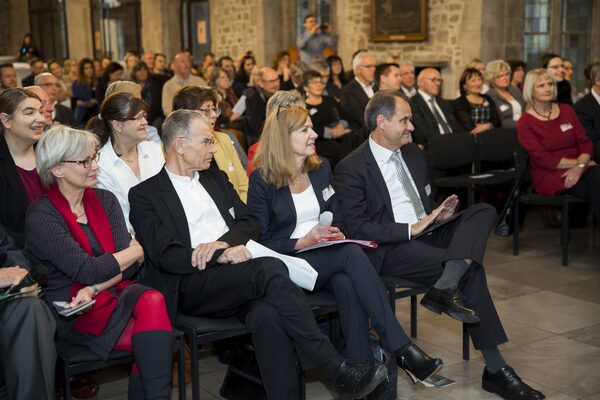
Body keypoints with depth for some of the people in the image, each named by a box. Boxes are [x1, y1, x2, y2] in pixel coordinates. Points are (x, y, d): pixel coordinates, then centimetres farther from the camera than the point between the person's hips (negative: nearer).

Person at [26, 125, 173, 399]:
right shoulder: (40, 217, -6)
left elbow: (131, 264, 0)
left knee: (152, 301, -30)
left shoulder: (105, 200, 9)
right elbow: (88, 271, -14)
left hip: (117, 294, 5)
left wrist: (94, 289, -16)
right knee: (156, 328, -28)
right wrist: (137, 250, -3)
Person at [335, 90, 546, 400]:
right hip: (390, 250, -8)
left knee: (484, 211, -18)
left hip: (426, 233, 8)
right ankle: (494, 369, -19)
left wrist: (439, 215, 1)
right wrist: (410, 229, -20)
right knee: (471, 271, -26)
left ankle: (444, 288, -37)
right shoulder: (351, 169, -7)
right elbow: (356, 228, -14)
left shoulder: (413, 153, 17)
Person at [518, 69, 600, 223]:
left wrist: (580, 165, -15)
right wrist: (576, 162, -12)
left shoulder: (567, 110, 12)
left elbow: (585, 143, 5)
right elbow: (543, 159, -9)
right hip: (549, 175, -4)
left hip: (579, 169, 4)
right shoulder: (525, 122, -2)